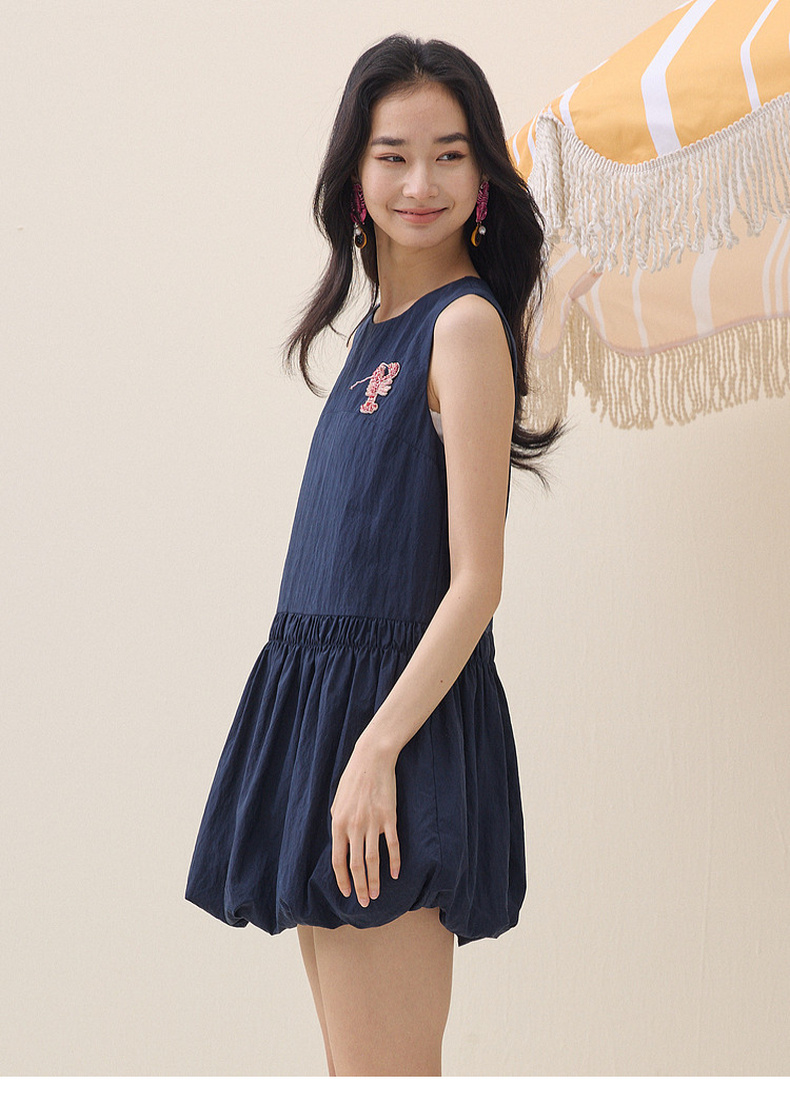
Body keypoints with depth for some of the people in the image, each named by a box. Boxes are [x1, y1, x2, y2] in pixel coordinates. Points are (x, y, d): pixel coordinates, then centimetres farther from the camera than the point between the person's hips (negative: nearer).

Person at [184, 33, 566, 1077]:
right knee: (353, 1068, 14)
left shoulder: (466, 323, -10)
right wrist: (335, 739, 13)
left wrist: (377, 747, -20)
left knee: (387, 1075, -4)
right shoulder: (379, 325, 15)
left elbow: (476, 579, -15)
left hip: (405, 709, -9)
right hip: (317, 694, 9)